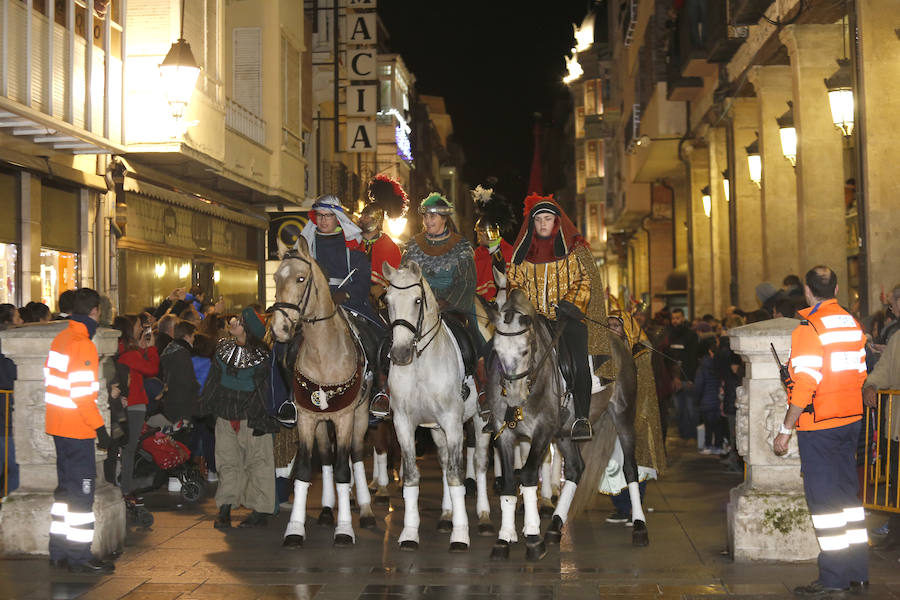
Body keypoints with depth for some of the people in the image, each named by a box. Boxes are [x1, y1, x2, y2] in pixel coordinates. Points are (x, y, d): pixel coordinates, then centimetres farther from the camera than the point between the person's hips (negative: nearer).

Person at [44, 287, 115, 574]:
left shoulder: (60, 338, 11)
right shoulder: (83, 344, -16)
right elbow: (82, 394, -20)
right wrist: (100, 427, -16)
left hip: (57, 425, 9)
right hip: (77, 428, -9)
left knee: (67, 486, 16)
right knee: (82, 488, -3)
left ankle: (59, 551, 22)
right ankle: (79, 556, 1)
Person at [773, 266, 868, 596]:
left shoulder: (809, 328, -16)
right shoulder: (853, 324, 8)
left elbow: (804, 385, -19)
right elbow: (860, 373, 13)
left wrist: (785, 430, -13)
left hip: (819, 424, -7)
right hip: (851, 420, 8)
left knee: (823, 498, -2)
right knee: (847, 491, 14)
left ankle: (834, 577, 2)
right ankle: (857, 570, 19)